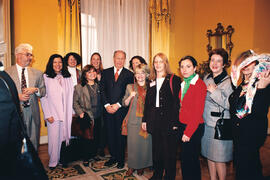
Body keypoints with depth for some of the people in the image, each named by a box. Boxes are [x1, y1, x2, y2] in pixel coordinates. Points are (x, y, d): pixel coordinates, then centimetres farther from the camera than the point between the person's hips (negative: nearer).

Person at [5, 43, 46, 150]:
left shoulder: (37, 73, 10)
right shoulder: (7, 72, 1)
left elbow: (44, 91, 11)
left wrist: (35, 90, -9)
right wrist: (17, 96, -14)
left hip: (33, 114, 2)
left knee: (33, 143, 10)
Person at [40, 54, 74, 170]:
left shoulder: (68, 78, 10)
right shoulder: (45, 77, -1)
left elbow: (71, 96, 11)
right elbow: (43, 97, -3)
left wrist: (71, 111, 6)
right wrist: (47, 115, -8)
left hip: (66, 114, 3)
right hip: (53, 114, -3)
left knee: (65, 136, 8)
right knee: (54, 137, 2)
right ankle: (53, 161, 18)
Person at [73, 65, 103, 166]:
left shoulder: (99, 86, 10)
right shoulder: (79, 87, -2)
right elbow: (75, 102, -3)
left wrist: (102, 112, 5)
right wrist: (80, 112, -14)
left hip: (98, 117, 4)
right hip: (87, 117, -4)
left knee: (97, 138, 10)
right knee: (87, 138, 4)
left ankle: (93, 155, 33)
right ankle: (86, 159, 24)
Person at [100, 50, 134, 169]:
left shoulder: (129, 74, 1)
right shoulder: (105, 72, 10)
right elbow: (102, 90, 4)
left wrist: (117, 105, -12)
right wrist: (107, 105, -7)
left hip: (121, 109, -2)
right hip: (108, 109, 3)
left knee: (120, 134, 5)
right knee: (110, 134, 10)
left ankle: (121, 159, 22)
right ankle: (113, 156, 27)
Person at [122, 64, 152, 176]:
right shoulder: (130, 87, 6)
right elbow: (125, 104, 7)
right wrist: (130, 96, -9)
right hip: (133, 121, 0)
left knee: (145, 143, 6)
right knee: (133, 143, 5)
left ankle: (142, 166, 28)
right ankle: (132, 166, 25)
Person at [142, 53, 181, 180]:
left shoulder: (174, 80, -3)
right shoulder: (151, 81, 13)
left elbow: (177, 102, -8)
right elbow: (147, 101, 14)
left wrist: (175, 122, -15)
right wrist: (144, 120, 11)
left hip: (168, 120, -4)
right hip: (154, 121, 5)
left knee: (169, 151, 5)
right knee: (156, 150, 15)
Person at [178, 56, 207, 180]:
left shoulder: (199, 85, -13)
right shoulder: (183, 84, 10)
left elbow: (198, 112, -16)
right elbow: (182, 107, 9)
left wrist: (188, 132, -15)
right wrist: (182, 128, 3)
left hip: (194, 128, -7)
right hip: (183, 126, 7)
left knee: (191, 159, 7)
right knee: (184, 158, 17)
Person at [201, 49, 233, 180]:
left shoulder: (228, 81, -11)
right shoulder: (206, 78, 8)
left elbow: (230, 105, -20)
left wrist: (215, 92, -21)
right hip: (206, 123, 6)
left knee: (219, 159, 4)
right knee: (209, 155, 17)